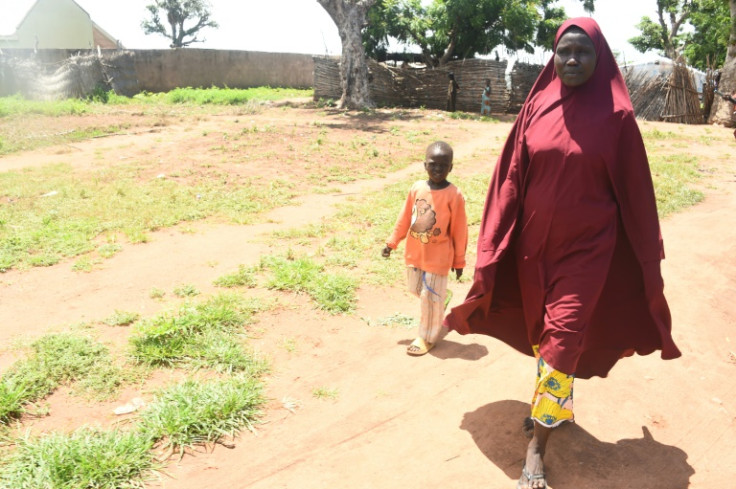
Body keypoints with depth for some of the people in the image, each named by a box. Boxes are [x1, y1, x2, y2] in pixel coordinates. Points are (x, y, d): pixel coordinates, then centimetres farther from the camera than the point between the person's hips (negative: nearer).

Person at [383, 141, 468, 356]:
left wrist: (459, 261, -4)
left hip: (437, 258, -5)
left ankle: (427, 337, 25)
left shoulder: (454, 195, -16)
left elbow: (459, 231, -9)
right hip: (414, 253, 5)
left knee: (431, 297, 6)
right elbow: (404, 218, 8)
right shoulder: (417, 188, -3)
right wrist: (392, 242, 10)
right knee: (417, 290, 19)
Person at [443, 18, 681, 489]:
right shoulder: (537, 107, 0)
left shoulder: (617, 116, -8)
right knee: (544, 332, 17)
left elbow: (634, 190, -2)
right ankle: (555, 405, 41)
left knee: (561, 339, -6)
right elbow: (512, 177, 2)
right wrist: (495, 246, 0)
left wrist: (648, 257, 2)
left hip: (586, 248, -4)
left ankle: (537, 445, 5)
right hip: (535, 244, 4)